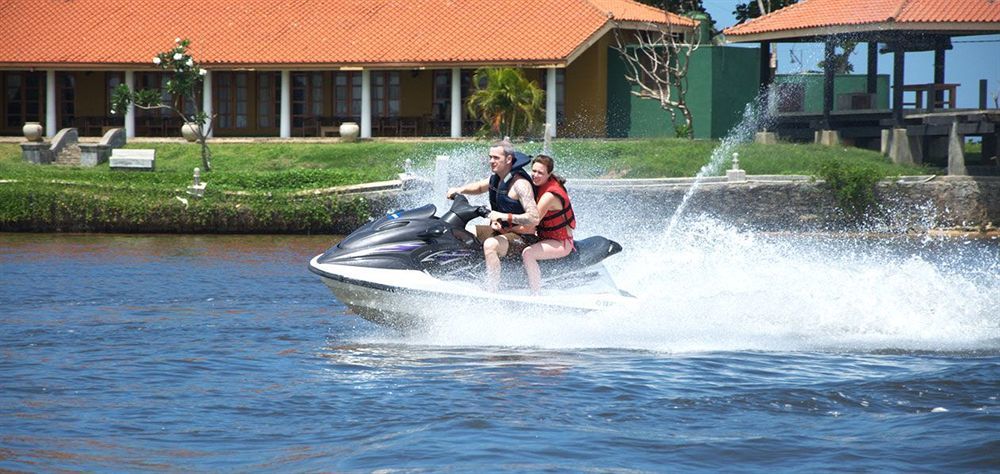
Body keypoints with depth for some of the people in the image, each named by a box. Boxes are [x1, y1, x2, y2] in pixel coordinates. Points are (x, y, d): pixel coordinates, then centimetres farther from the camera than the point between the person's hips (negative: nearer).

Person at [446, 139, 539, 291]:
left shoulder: (520, 184, -21)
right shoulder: (496, 178, 6)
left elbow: (534, 218, -29)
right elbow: (479, 187, 27)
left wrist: (505, 217, -35)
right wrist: (459, 190, 7)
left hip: (521, 237, -10)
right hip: (501, 231, 10)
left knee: (490, 244, -38)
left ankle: (493, 292, -40)